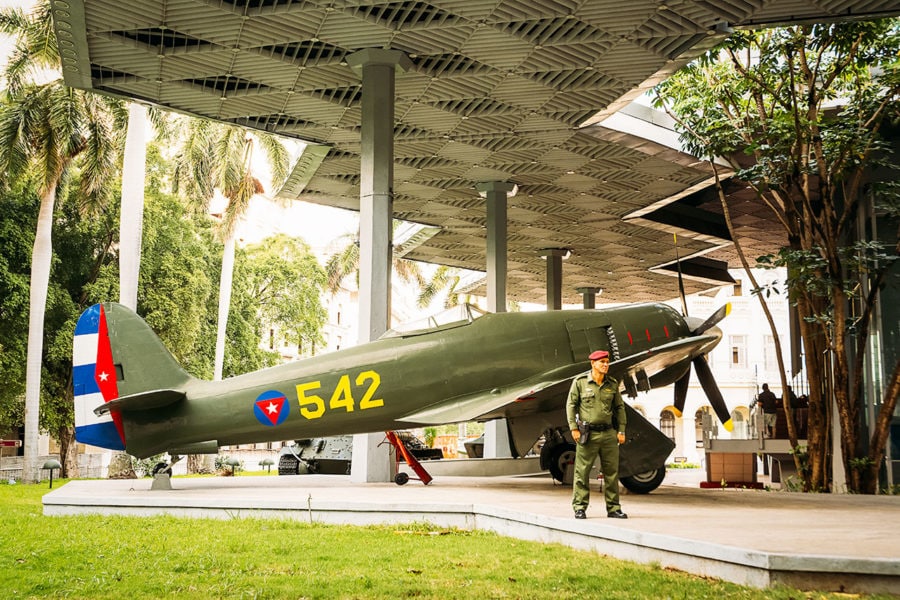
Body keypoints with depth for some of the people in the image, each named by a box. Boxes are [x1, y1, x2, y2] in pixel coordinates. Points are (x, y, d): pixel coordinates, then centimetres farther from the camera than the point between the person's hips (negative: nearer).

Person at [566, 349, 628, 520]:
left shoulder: (612, 384, 7)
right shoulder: (580, 382, -2)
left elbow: (619, 407, 13)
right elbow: (571, 405, 0)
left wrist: (621, 431, 6)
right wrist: (574, 428, -7)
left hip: (609, 434, 3)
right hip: (588, 434, -3)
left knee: (612, 472, 5)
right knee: (582, 472, -1)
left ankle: (613, 508, 13)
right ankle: (580, 508, 7)